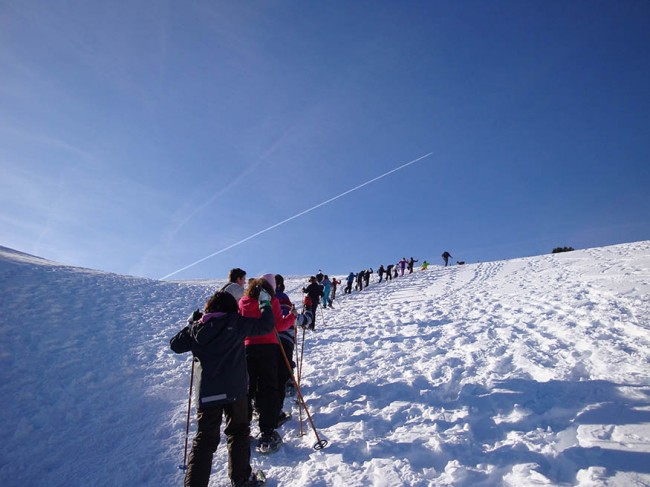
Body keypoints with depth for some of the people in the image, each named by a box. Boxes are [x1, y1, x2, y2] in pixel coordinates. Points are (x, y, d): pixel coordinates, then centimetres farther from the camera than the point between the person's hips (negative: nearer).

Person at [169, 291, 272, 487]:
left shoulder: (196, 327, 0)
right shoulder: (236, 323, -9)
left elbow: (176, 345, 13)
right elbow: (266, 325, -8)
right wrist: (265, 304, 8)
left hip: (206, 393, 3)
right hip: (234, 390, -2)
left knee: (204, 439, 13)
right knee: (238, 432, 16)